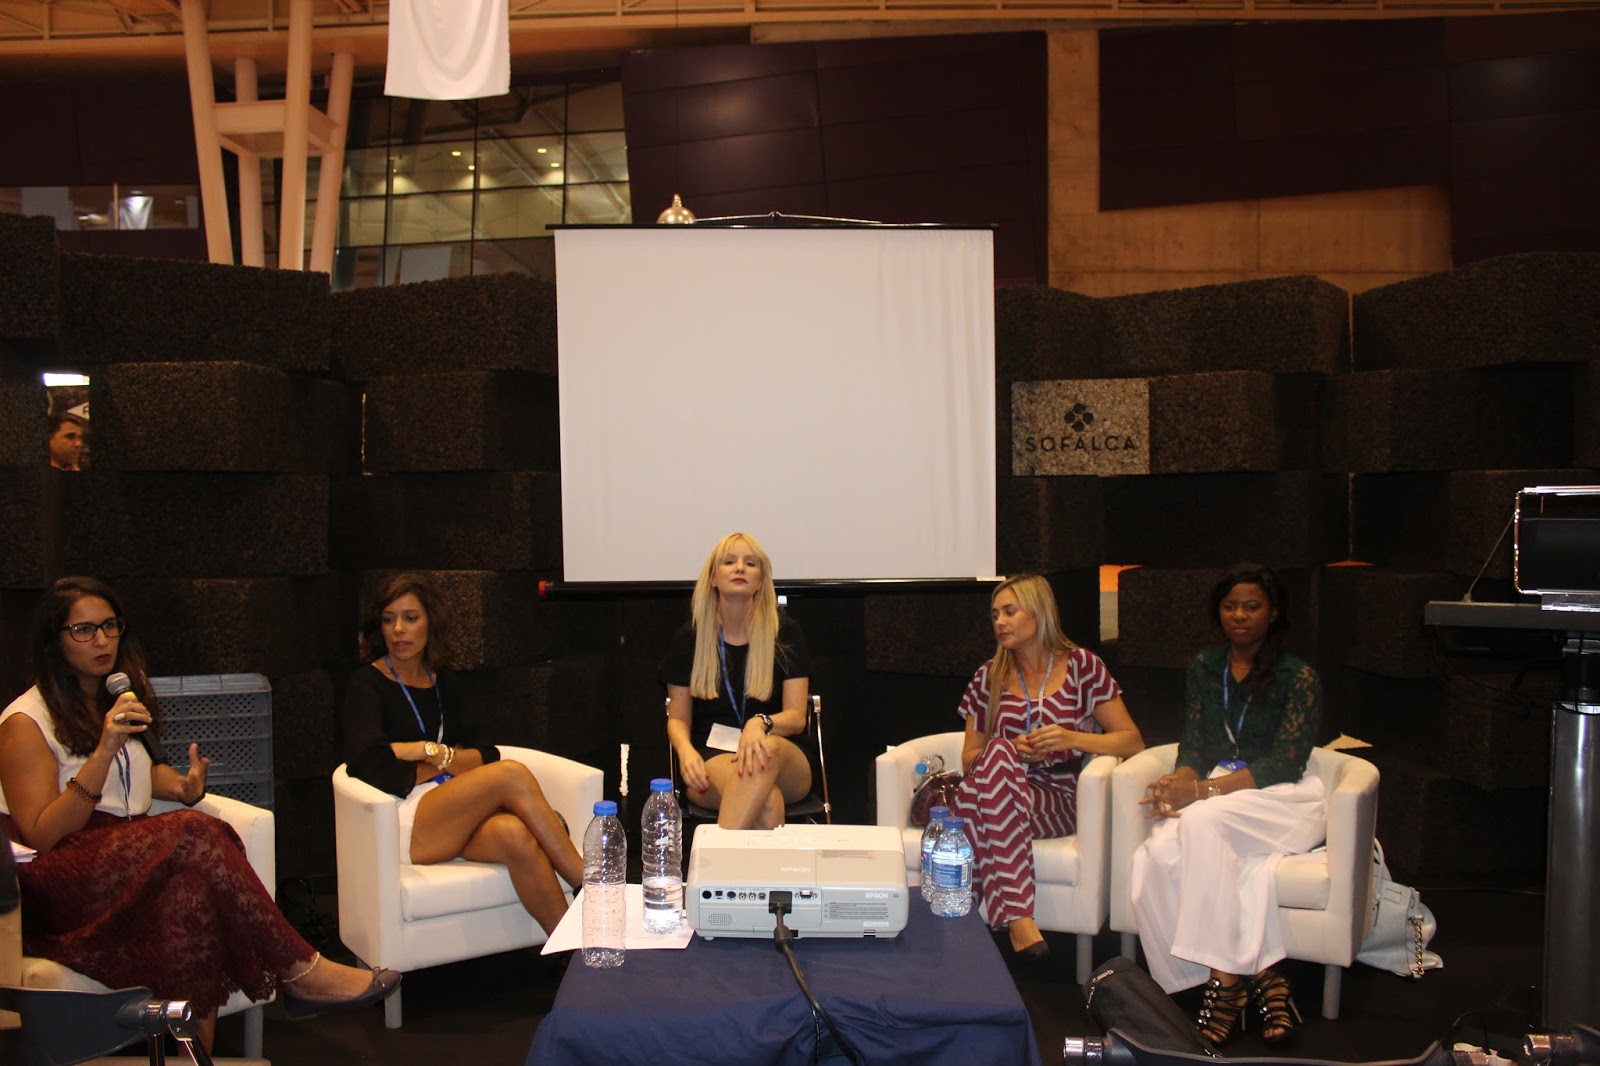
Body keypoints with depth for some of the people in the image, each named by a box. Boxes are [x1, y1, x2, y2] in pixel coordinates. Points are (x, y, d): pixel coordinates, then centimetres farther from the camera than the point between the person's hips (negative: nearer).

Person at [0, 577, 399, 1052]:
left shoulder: (119, 699, 19)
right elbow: (42, 836, -11)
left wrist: (184, 787, 6)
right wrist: (105, 749, -20)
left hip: (130, 860, 6)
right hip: (59, 883, -6)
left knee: (191, 881, -32)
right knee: (194, 835, -32)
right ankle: (300, 971, -27)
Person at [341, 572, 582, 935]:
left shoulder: (445, 682, 19)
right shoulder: (367, 684, 4)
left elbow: (486, 755, 9)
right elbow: (373, 771, -11)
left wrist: (432, 752, -8)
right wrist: (450, 763, 0)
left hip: (456, 822, 4)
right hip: (404, 825, -4)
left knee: (513, 833, -33)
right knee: (513, 775, -28)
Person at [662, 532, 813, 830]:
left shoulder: (786, 633, 3)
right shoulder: (688, 639, 6)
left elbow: (796, 717, -3)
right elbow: (678, 718, 10)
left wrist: (760, 724, -27)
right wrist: (685, 750, -15)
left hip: (784, 764, 1)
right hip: (712, 759, -1)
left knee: (769, 747, -40)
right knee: (766, 804, -38)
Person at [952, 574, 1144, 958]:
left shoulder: (1082, 665, 6)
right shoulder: (989, 677, 15)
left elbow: (1133, 741, 3)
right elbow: (969, 760, 15)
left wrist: (1071, 739, -13)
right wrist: (1010, 752, -6)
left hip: (1058, 799, -3)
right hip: (1004, 784, 3)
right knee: (999, 755, -33)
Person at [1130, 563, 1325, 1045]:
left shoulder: (1299, 678, 0)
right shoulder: (1203, 668, 15)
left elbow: (1285, 763, -11)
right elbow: (1194, 745, 11)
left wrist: (1203, 791, -22)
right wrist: (1180, 784, -14)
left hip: (1283, 800, -4)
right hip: (1216, 796, 4)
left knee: (1203, 823, -37)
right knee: (1158, 857, -31)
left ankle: (1226, 977, -29)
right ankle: (1257, 975, -25)